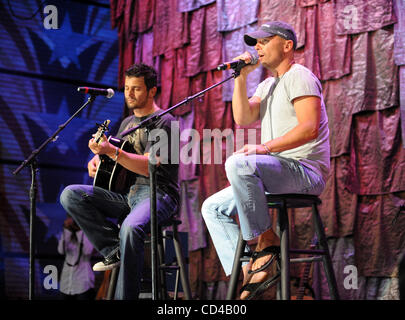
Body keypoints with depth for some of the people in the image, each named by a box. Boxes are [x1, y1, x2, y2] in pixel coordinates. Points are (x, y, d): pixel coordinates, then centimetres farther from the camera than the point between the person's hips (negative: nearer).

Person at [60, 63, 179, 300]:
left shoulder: (163, 122, -6)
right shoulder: (128, 122, 19)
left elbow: (149, 166, -19)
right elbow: (115, 161, 28)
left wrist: (112, 151, -30)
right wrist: (97, 160, 3)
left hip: (157, 193, -8)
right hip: (126, 193, 8)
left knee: (131, 227, -40)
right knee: (70, 195, -11)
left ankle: (126, 296, -29)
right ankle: (114, 251, -14)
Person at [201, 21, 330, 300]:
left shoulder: (299, 76, -5)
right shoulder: (267, 86, 24)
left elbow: (309, 128, -20)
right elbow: (243, 118, 8)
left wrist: (265, 147, -28)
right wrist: (241, 76, 4)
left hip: (305, 170, -10)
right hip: (278, 173, 10)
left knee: (238, 163, -34)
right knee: (213, 207, 3)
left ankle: (266, 241, -22)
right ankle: (245, 272, -5)